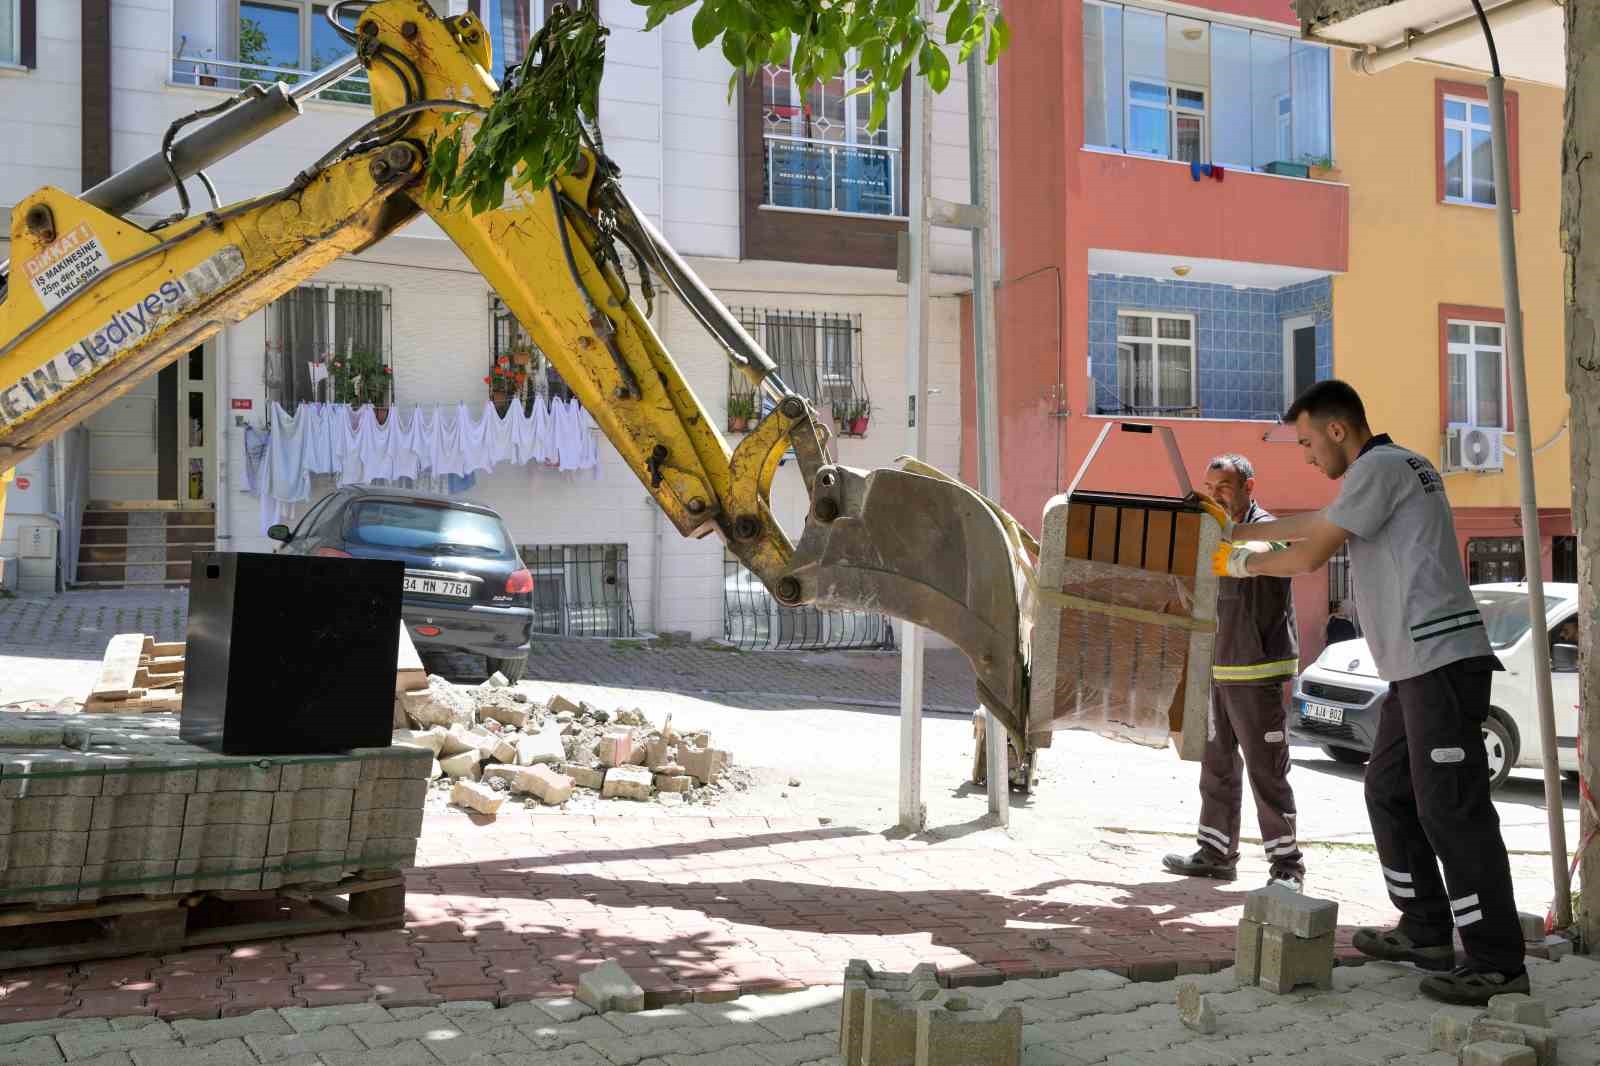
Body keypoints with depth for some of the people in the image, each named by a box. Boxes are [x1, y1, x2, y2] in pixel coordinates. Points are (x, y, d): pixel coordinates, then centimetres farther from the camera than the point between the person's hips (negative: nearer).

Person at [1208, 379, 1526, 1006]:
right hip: (1417, 667, 11)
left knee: (1450, 809, -10)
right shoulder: (1392, 470, 21)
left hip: (1441, 659, -11)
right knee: (1389, 793, 16)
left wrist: (1247, 565, 5)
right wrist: (1247, 531, 42)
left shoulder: (1380, 466, -10)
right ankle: (1427, 932, 22)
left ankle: (1497, 964, -8)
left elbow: (1311, 554, -11)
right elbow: (1317, 523, 36)